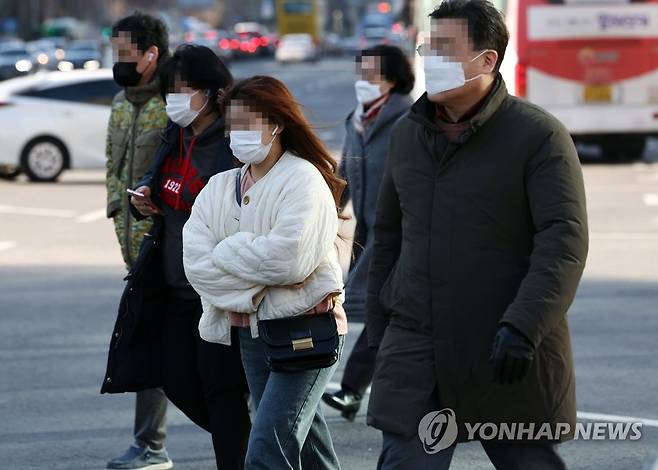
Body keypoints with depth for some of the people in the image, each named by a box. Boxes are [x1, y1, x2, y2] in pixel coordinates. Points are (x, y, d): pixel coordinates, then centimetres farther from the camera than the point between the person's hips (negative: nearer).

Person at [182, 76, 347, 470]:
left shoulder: (304, 180, -8)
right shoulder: (220, 188, 10)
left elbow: (287, 258, -23)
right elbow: (196, 262, -4)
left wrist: (226, 254, -9)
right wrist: (249, 293, -15)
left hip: (306, 331, -7)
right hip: (251, 332, 7)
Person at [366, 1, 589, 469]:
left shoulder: (539, 135, -7)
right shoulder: (408, 134, 11)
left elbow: (564, 241, -15)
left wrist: (522, 328, -25)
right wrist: (379, 330, 17)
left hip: (511, 360, -4)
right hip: (416, 357, 4)